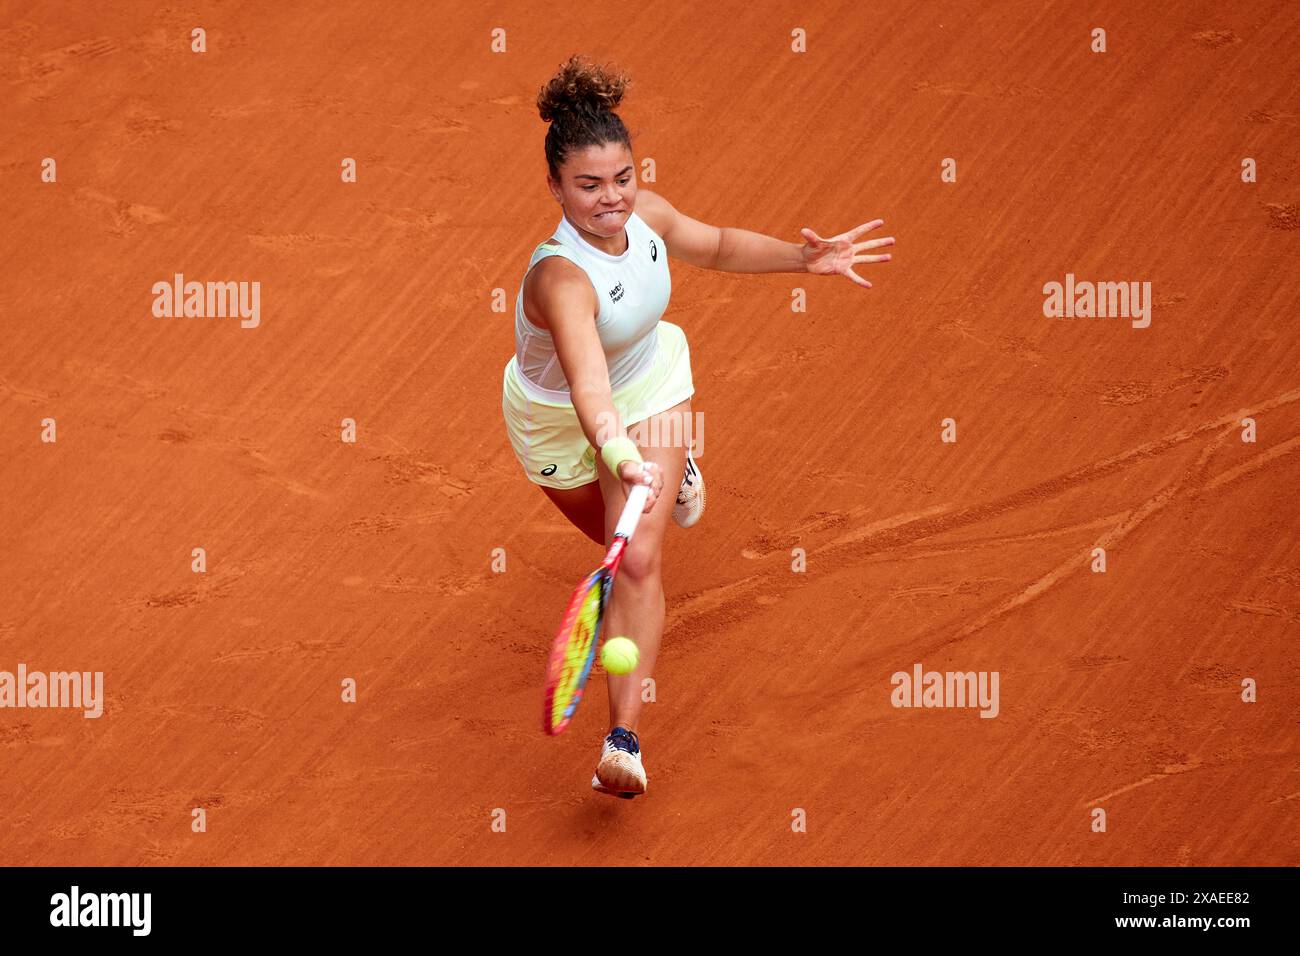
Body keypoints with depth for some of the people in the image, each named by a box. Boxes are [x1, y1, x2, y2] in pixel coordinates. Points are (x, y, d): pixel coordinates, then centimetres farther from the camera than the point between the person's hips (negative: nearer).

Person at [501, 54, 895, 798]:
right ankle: (668, 471, 63)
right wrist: (618, 452, -77)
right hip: (559, 418, -3)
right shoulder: (561, 277, -43)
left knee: (639, 560, -14)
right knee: (615, 539, 25)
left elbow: (716, 247, 0)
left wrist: (803, 258, -11)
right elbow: (588, 383, -59)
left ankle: (625, 738, -11)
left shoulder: (644, 214, -24)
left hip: (650, 383, 3)